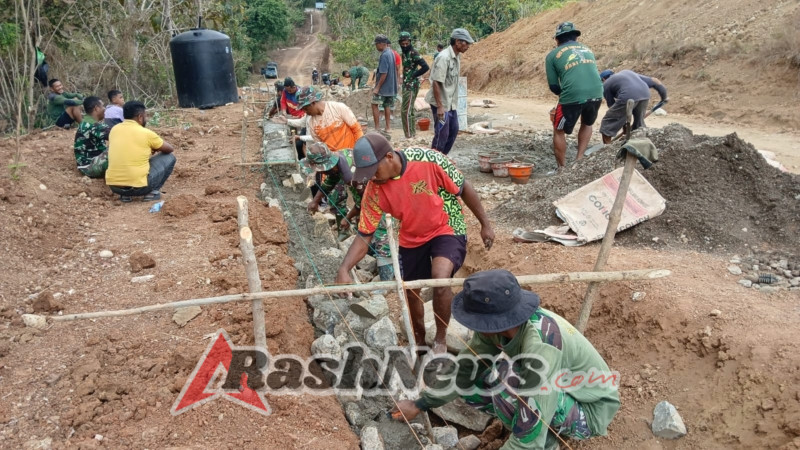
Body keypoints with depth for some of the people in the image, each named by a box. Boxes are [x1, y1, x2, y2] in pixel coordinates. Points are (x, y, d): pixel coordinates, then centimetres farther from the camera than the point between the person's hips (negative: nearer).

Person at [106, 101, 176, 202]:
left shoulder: (114, 129, 9)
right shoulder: (146, 133, -5)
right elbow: (169, 149, 11)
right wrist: (155, 148, 31)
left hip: (113, 185, 6)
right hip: (138, 186, -5)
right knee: (169, 158, 12)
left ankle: (125, 195, 20)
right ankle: (152, 192, 7)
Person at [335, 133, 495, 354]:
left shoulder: (428, 160, -29)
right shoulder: (374, 191, -21)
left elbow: (463, 188, -14)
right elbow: (364, 236, -15)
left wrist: (485, 223, -6)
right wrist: (344, 269, -30)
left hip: (446, 229, -4)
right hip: (411, 239, 4)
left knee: (440, 279, -28)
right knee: (411, 292, 14)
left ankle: (440, 339, -4)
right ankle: (419, 338, 44)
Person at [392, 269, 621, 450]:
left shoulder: (541, 346, -39)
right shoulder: (499, 324, -17)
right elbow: (465, 367, -2)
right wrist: (419, 404, 2)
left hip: (591, 410, -7)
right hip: (562, 390, 7)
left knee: (503, 380, -32)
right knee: (473, 385, -6)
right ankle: (553, 430, 7)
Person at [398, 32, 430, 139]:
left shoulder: (414, 53, -14)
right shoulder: (404, 53, 14)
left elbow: (425, 67, -23)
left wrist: (413, 75, -17)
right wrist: (404, 78, 11)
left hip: (411, 86, -9)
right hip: (406, 85, 9)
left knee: (406, 111, -10)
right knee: (410, 110, 14)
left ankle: (409, 136, -7)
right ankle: (413, 133, 22)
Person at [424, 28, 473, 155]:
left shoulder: (457, 57, 7)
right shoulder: (444, 57, -20)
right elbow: (436, 83, -22)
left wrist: (454, 101, 17)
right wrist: (439, 106, -24)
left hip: (451, 103, 9)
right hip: (441, 103, -9)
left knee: (453, 131, 16)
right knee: (442, 134, -4)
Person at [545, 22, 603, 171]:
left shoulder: (552, 55, 11)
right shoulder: (587, 49, 25)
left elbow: (554, 87, 10)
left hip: (572, 97, -4)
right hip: (596, 94, 4)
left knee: (559, 132, 16)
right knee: (587, 124, 31)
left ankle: (562, 169, 18)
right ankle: (580, 160, 26)